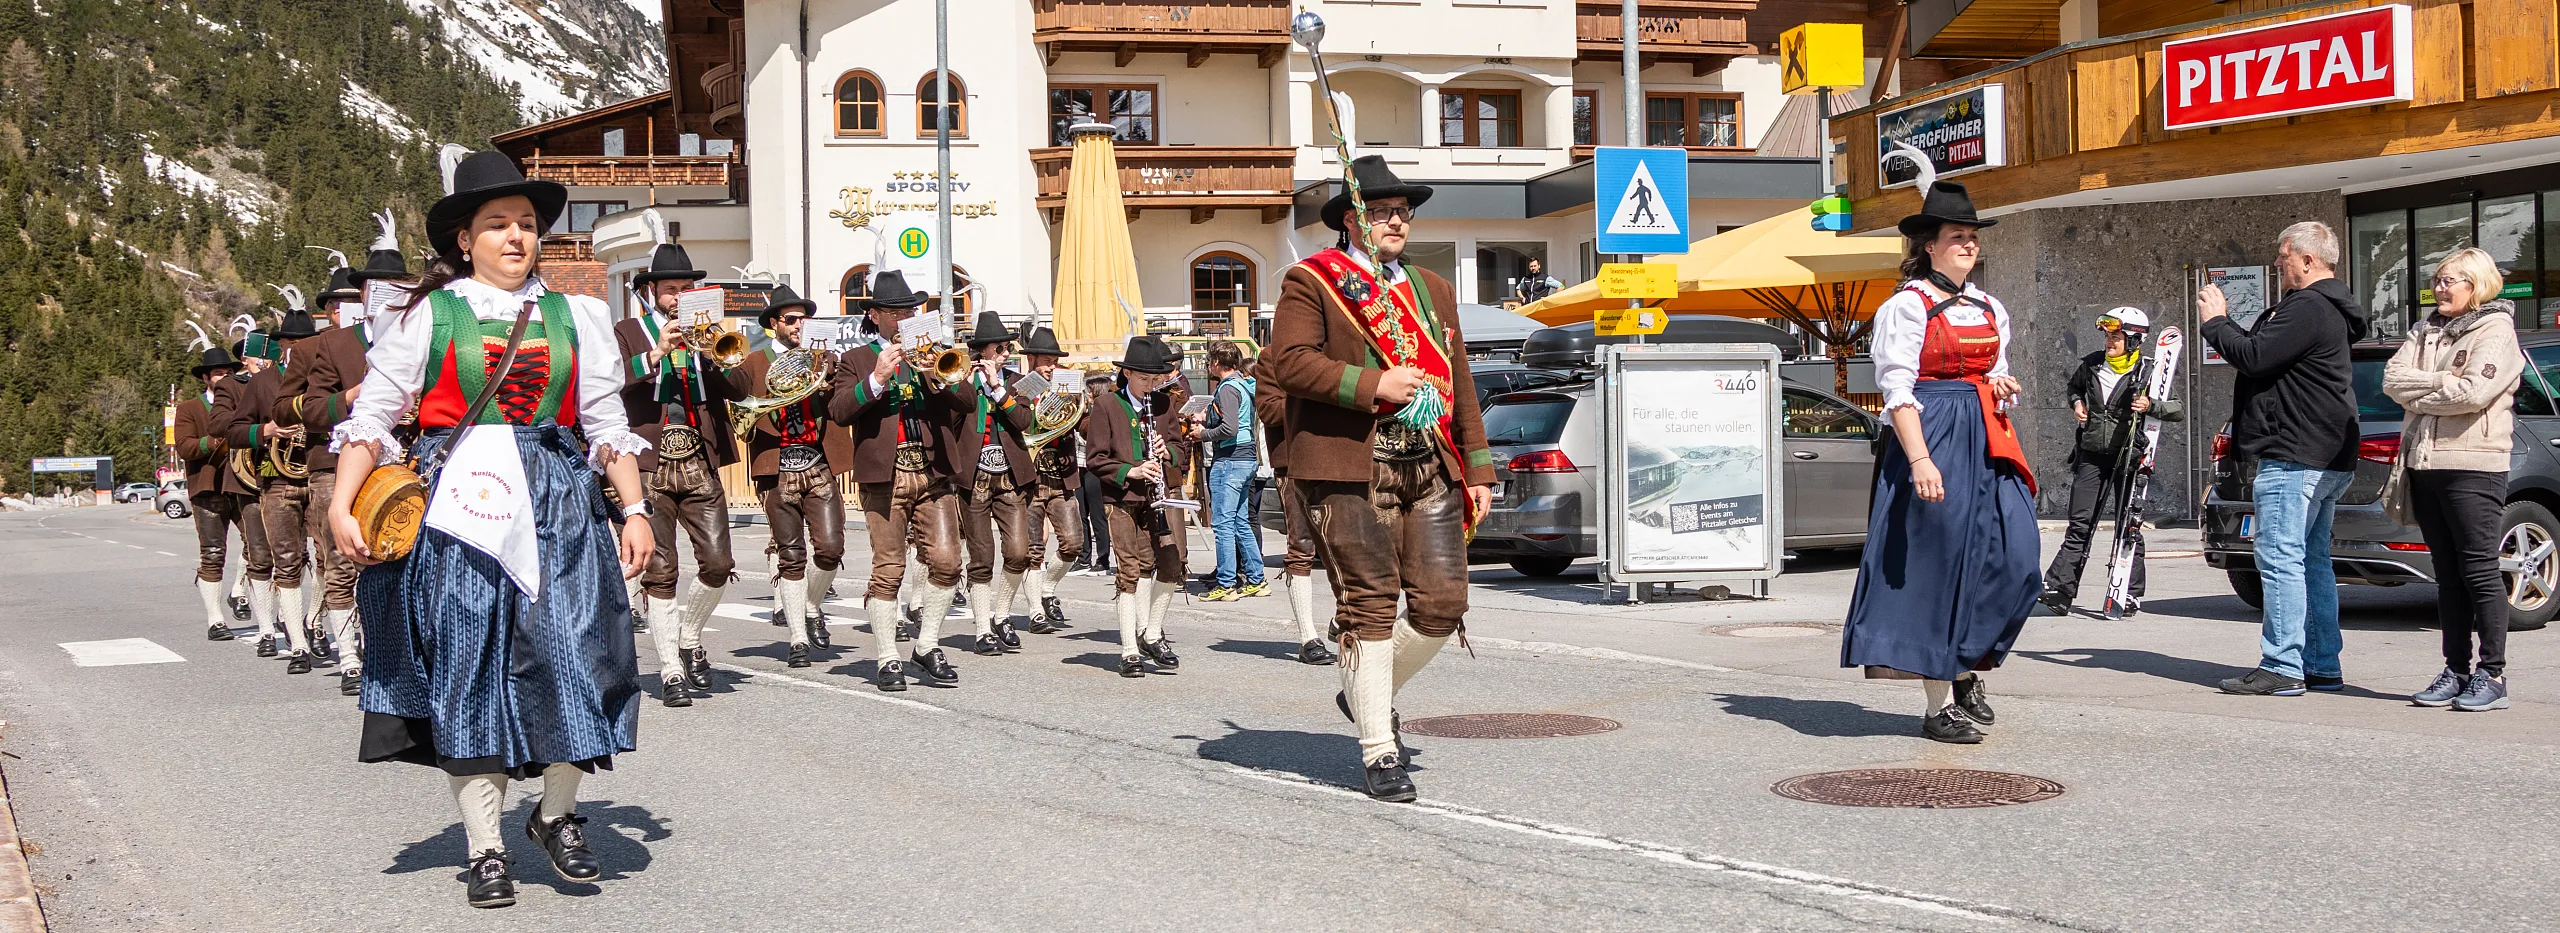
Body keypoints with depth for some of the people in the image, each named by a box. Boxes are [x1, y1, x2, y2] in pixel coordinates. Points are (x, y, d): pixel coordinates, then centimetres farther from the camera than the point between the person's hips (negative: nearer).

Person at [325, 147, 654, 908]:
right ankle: (485, 849, 7)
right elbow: (371, 416, 3)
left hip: (559, 508, 2)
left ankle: (557, 814, 15)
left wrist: (635, 510, 7)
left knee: (573, 653, -7)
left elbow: (608, 424, 14)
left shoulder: (575, 317, 13)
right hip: (458, 507, -2)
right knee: (467, 666, -1)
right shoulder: (428, 315, 4)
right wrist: (342, 504, -7)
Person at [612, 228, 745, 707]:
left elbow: (738, 389, 6)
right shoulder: (628, 333, 7)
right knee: (659, 571, -3)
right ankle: (671, 671, 4)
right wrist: (656, 354, -21)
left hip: (700, 464, 3)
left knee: (718, 563, -4)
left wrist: (715, 356, -11)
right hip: (650, 466, -3)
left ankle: (690, 640, 21)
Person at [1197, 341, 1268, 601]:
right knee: (1240, 522, 14)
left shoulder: (1228, 388, -14)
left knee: (1223, 523, -7)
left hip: (1229, 460, -10)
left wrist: (1204, 434, -8)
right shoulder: (1245, 385, 15)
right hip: (1247, 457, 10)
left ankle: (1226, 584, -7)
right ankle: (1255, 580, 16)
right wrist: (1206, 423, 19)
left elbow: (1230, 429, -23)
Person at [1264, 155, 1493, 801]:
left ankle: (1369, 694, 25)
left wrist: (1478, 468, 17)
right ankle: (1378, 751, 4)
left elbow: (1459, 384, 22)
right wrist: (1373, 385, -15)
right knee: (1370, 604, -4)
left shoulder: (1433, 289, 22)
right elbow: (1287, 362, -11)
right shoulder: (1311, 281, 1)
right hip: (1349, 466, -6)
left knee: (1443, 603, -1)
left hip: (1430, 468, 6)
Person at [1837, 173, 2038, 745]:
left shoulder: (1990, 309, 17)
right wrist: (1920, 460, -22)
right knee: (1938, 564, -4)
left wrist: (2001, 388, 2)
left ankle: (1970, 669, 17)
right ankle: (1938, 706, 3)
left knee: (2012, 560, -4)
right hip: (1933, 440, -7)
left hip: (1988, 442, 7)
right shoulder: (1907, 307, -5)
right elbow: (1898, 392, -11)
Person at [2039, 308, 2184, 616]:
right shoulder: (2092, 364, 5)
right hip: (2091, 457, 3)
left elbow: (2179, 411, -9)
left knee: (2128, 527, 3)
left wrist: (2150, 406, -26)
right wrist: (2077, 403, 7)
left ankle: (2131, 594, 9)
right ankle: (2058, 588, -5)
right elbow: (2074, 385, 28)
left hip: (2127, 458, -3)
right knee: (2080, 525, 0)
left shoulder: (2145, 375, -7)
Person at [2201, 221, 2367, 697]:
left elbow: (2254, 358, -20)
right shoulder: (2329, 309, 20)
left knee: (2281, 559, -9)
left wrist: (2214, 323, -6)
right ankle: (2322, 666, 16)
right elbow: (2267, 354, 21)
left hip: (2294, 458, -11)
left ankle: (2281, 667, -10)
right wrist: (2226, 321, 13)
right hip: (2327, 458, 11)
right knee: (2312, 561, 13)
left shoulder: (2307, 308, -16)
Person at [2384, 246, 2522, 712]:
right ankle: (2456, 671, 12)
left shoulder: (2495, 332, -4)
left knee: (2480, 571, -5)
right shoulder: (2425, 332, 17)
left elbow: (2474, 392, -18)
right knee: (2448, 575, 9)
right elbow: (2393, 378, 4)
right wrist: (2441, 380, -10)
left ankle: (2492, 675, -2)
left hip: (2473, 466, -7)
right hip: (2425, 464, 7)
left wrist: (2418, 392, -5)